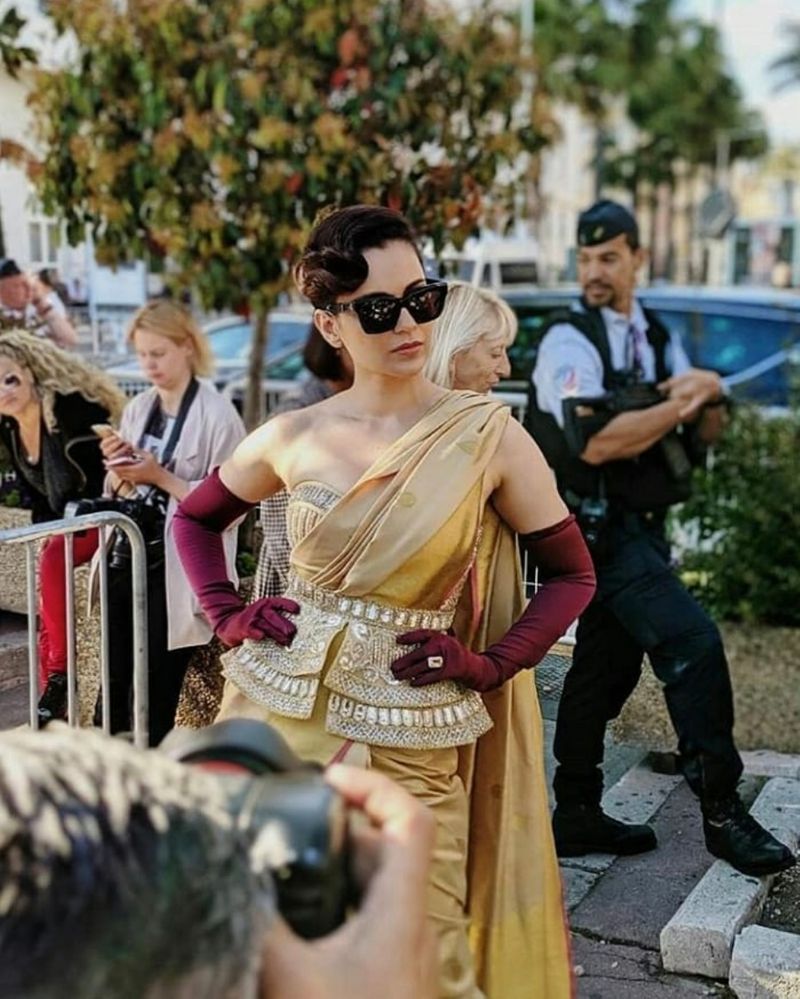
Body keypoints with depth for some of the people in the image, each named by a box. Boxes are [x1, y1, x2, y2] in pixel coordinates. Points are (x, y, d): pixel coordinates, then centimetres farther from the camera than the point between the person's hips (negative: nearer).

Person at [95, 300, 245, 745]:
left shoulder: (218, 414, -10)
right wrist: (119, 468, -5)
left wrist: (160, 477, -18)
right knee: (113, 683, 8)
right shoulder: (138, 408, 9)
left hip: (178, 571, -5)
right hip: (128, 559, 6)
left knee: (156, 694, 3)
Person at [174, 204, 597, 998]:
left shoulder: (487, 434, -8)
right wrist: (227, 615, 3)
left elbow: (572, 576, 1)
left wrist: (487, 666, -10)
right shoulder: (294, 439, -2)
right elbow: (194, 518, 16)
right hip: (275, 709, 3)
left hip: (407, 739, -2)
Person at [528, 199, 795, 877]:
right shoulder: (569, 341, -9)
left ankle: (577, 815, 22)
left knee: (606, 668, 12)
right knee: (693, 642, -15)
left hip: (640, 528, 8)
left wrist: (704, 390, -12)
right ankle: (722, 810, -5)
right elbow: (596, 443, -22)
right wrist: (680, 403, -13)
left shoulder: (658, 339, 15)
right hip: (600, 528, -8)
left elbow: (710, 430, 9)